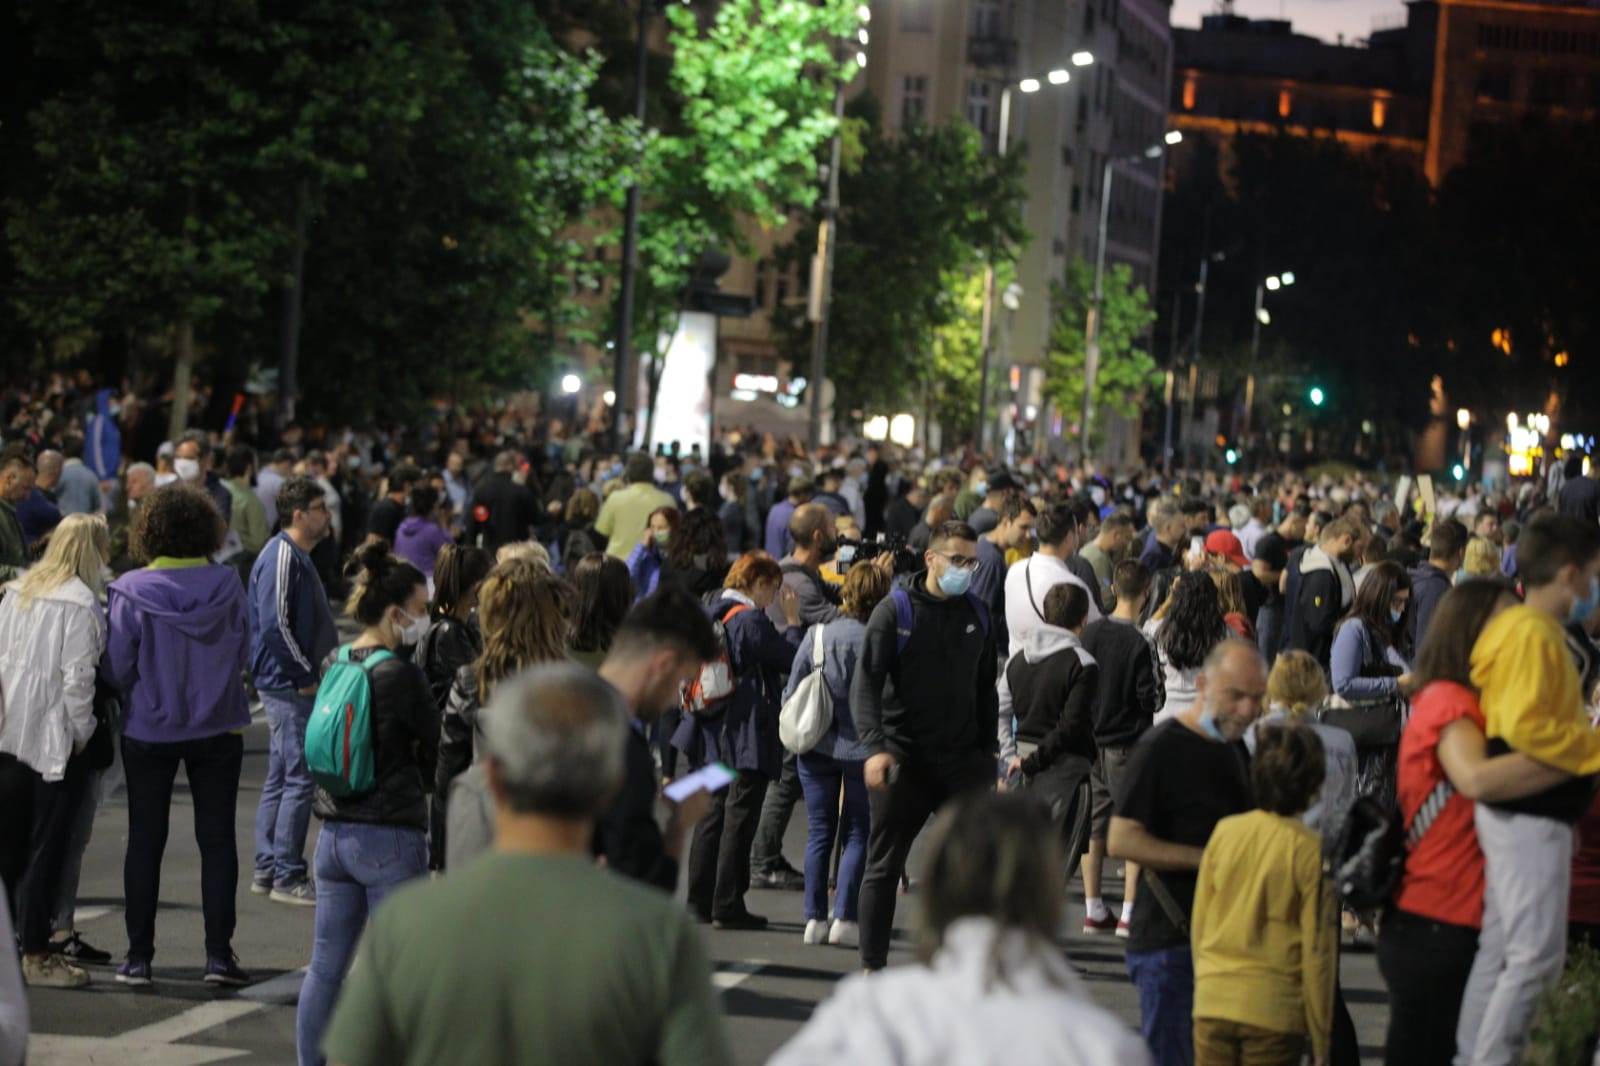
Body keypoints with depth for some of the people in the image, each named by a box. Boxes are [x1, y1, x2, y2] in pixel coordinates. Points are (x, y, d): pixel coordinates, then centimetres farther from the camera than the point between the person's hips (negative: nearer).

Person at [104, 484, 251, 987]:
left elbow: (117, 668, -10)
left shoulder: (131, 592, -15)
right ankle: (219, 954, 5)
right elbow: (244, 653, -1)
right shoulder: (227, 585, -10)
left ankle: (139, 957, 11)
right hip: (217, 728, 1)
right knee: (217, 838, 9)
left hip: (149, 731, -1)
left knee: (145, 841, 10)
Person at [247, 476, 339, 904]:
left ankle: (267, 871, 20)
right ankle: (287, 877, -4)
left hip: (290, 686, 11)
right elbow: (275, 624, -22)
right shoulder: (283, 556, -15)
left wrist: (311, 673, 16)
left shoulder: (298, 556, 17)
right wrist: (304, 676, -18)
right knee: (299, 777, -8)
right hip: (290, 687, -11)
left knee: (281, 779, 14)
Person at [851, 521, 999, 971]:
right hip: (905, 761, -3)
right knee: (884, 865, 4)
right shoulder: (895, 611, -4)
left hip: (964, 760, 3)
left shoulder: (977, 616, 11)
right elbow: (866, 683, -9)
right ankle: (872, 964, 12)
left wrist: (988, 749, 12)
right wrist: (874, 746, -22)